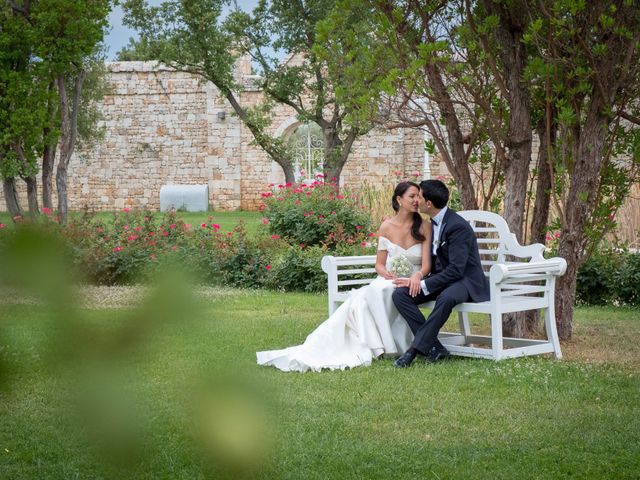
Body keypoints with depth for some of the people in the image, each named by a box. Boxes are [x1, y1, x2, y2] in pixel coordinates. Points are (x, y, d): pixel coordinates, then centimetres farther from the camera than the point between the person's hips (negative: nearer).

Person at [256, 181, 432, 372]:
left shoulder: (424, 227, 0)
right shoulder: (386, 227, 7)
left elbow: (426, 264, -4)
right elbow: (379, 264, 10)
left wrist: (417, 276, -28)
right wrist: (386, 273, -15)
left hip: (411, 283, -2)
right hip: (388, 281, 2)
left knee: (376, 292, -36)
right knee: (361, 298, -31)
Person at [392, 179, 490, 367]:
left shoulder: (458, 226, -20)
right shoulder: (432, 223, 8)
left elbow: (456, 269, -25)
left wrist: (424, 285, -25)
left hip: (466, 280, -8)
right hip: (441, 278, 9)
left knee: (446, 298, -41)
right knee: (400, 294, -13)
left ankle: (415, 348, -30)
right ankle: (434, 347, -19)